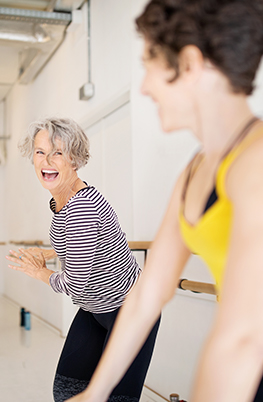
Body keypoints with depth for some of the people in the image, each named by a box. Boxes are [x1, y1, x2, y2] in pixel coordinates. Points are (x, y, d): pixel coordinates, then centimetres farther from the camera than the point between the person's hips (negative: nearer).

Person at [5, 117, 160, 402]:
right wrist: (47, 253, 18)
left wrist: (41, 273, -8)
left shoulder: (81, 207, -30)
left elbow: (74, 284, -26)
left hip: (131, 310, -9)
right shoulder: (58, 199, 0)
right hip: (94, 308, 9)